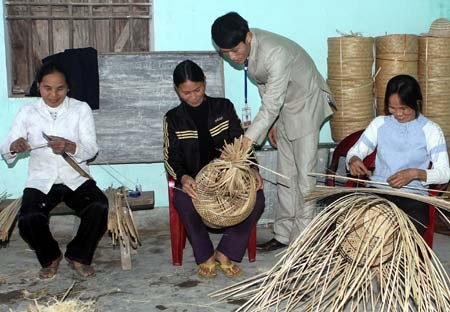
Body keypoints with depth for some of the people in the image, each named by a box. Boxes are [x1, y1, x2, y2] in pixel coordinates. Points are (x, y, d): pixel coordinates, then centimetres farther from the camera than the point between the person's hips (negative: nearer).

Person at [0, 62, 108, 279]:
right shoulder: (28, 112, 3)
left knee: (99, 208, -28)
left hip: (75, 178, 0)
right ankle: (50, 258, 7)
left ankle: (78, 256, 1)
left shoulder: (81, 109, 1)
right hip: (40, 181, 0)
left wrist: (69, 147, -28)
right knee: (28, 220, -27)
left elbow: (91, 149, -6)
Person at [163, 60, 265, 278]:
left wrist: (252, 169, -14)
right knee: (184, 202, -35)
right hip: (193, 181, -1)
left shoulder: (223, 107, 8)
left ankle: (225, 252, -12)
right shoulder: (173, 119, 7)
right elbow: (171, 156, -1)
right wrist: (182, 177, -24)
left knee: (256, 199, -27)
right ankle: (205, 256, -13)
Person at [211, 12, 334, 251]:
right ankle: (284, 234, 15)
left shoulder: (275, 54, -35)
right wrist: (271, 124, 9)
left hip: (306, 102, -8)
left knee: (304, 173, -8)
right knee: (285, 174, 9)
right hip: (283, 107, 8)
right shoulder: (246, 48, -8)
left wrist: (247, 140, -41)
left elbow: (271, 105, -36)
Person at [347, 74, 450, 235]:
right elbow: (355, 151, 11)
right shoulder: (379, 123, 9)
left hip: (413, 197, -2)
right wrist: (353, 160, -14)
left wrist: (415, 173, -22)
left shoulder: (431, 130, 1)